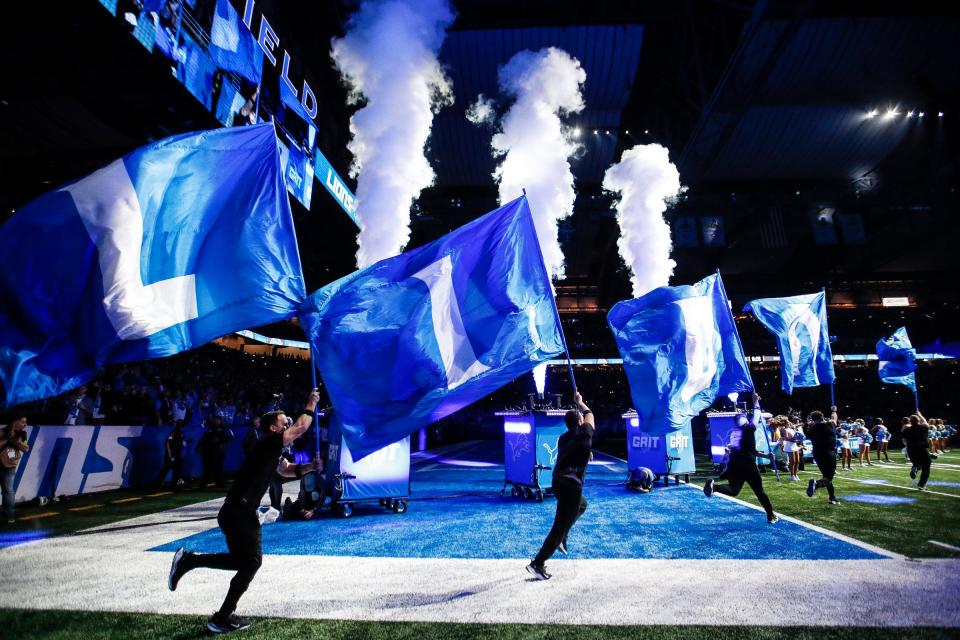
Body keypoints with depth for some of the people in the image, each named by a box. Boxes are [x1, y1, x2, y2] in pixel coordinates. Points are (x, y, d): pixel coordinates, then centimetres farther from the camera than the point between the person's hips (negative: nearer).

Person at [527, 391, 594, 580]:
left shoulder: (563, 438, 15)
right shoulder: (584, 433, -2)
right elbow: (589, 414, 17)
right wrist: (580, 402, 32)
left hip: (558, 481, 8)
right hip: (571, 484, -8)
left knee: (582, 504, 32)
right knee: (560, 526, -3)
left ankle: (561, 538, 24)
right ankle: (537, 563, -4)